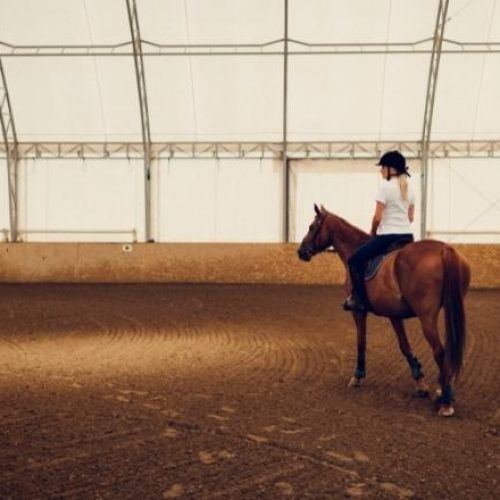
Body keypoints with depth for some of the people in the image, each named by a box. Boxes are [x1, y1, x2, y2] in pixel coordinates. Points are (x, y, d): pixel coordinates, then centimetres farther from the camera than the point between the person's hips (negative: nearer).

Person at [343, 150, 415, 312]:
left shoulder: (385, 186, -12)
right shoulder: (409, 188, 10)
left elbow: (377, 217, -13)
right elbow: (411, 217, 15)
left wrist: (372, 233, 3)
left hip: (388, 236, -8)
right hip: (407, 236, 8)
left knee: (354, 259, 2)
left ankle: (359, 299, -3)